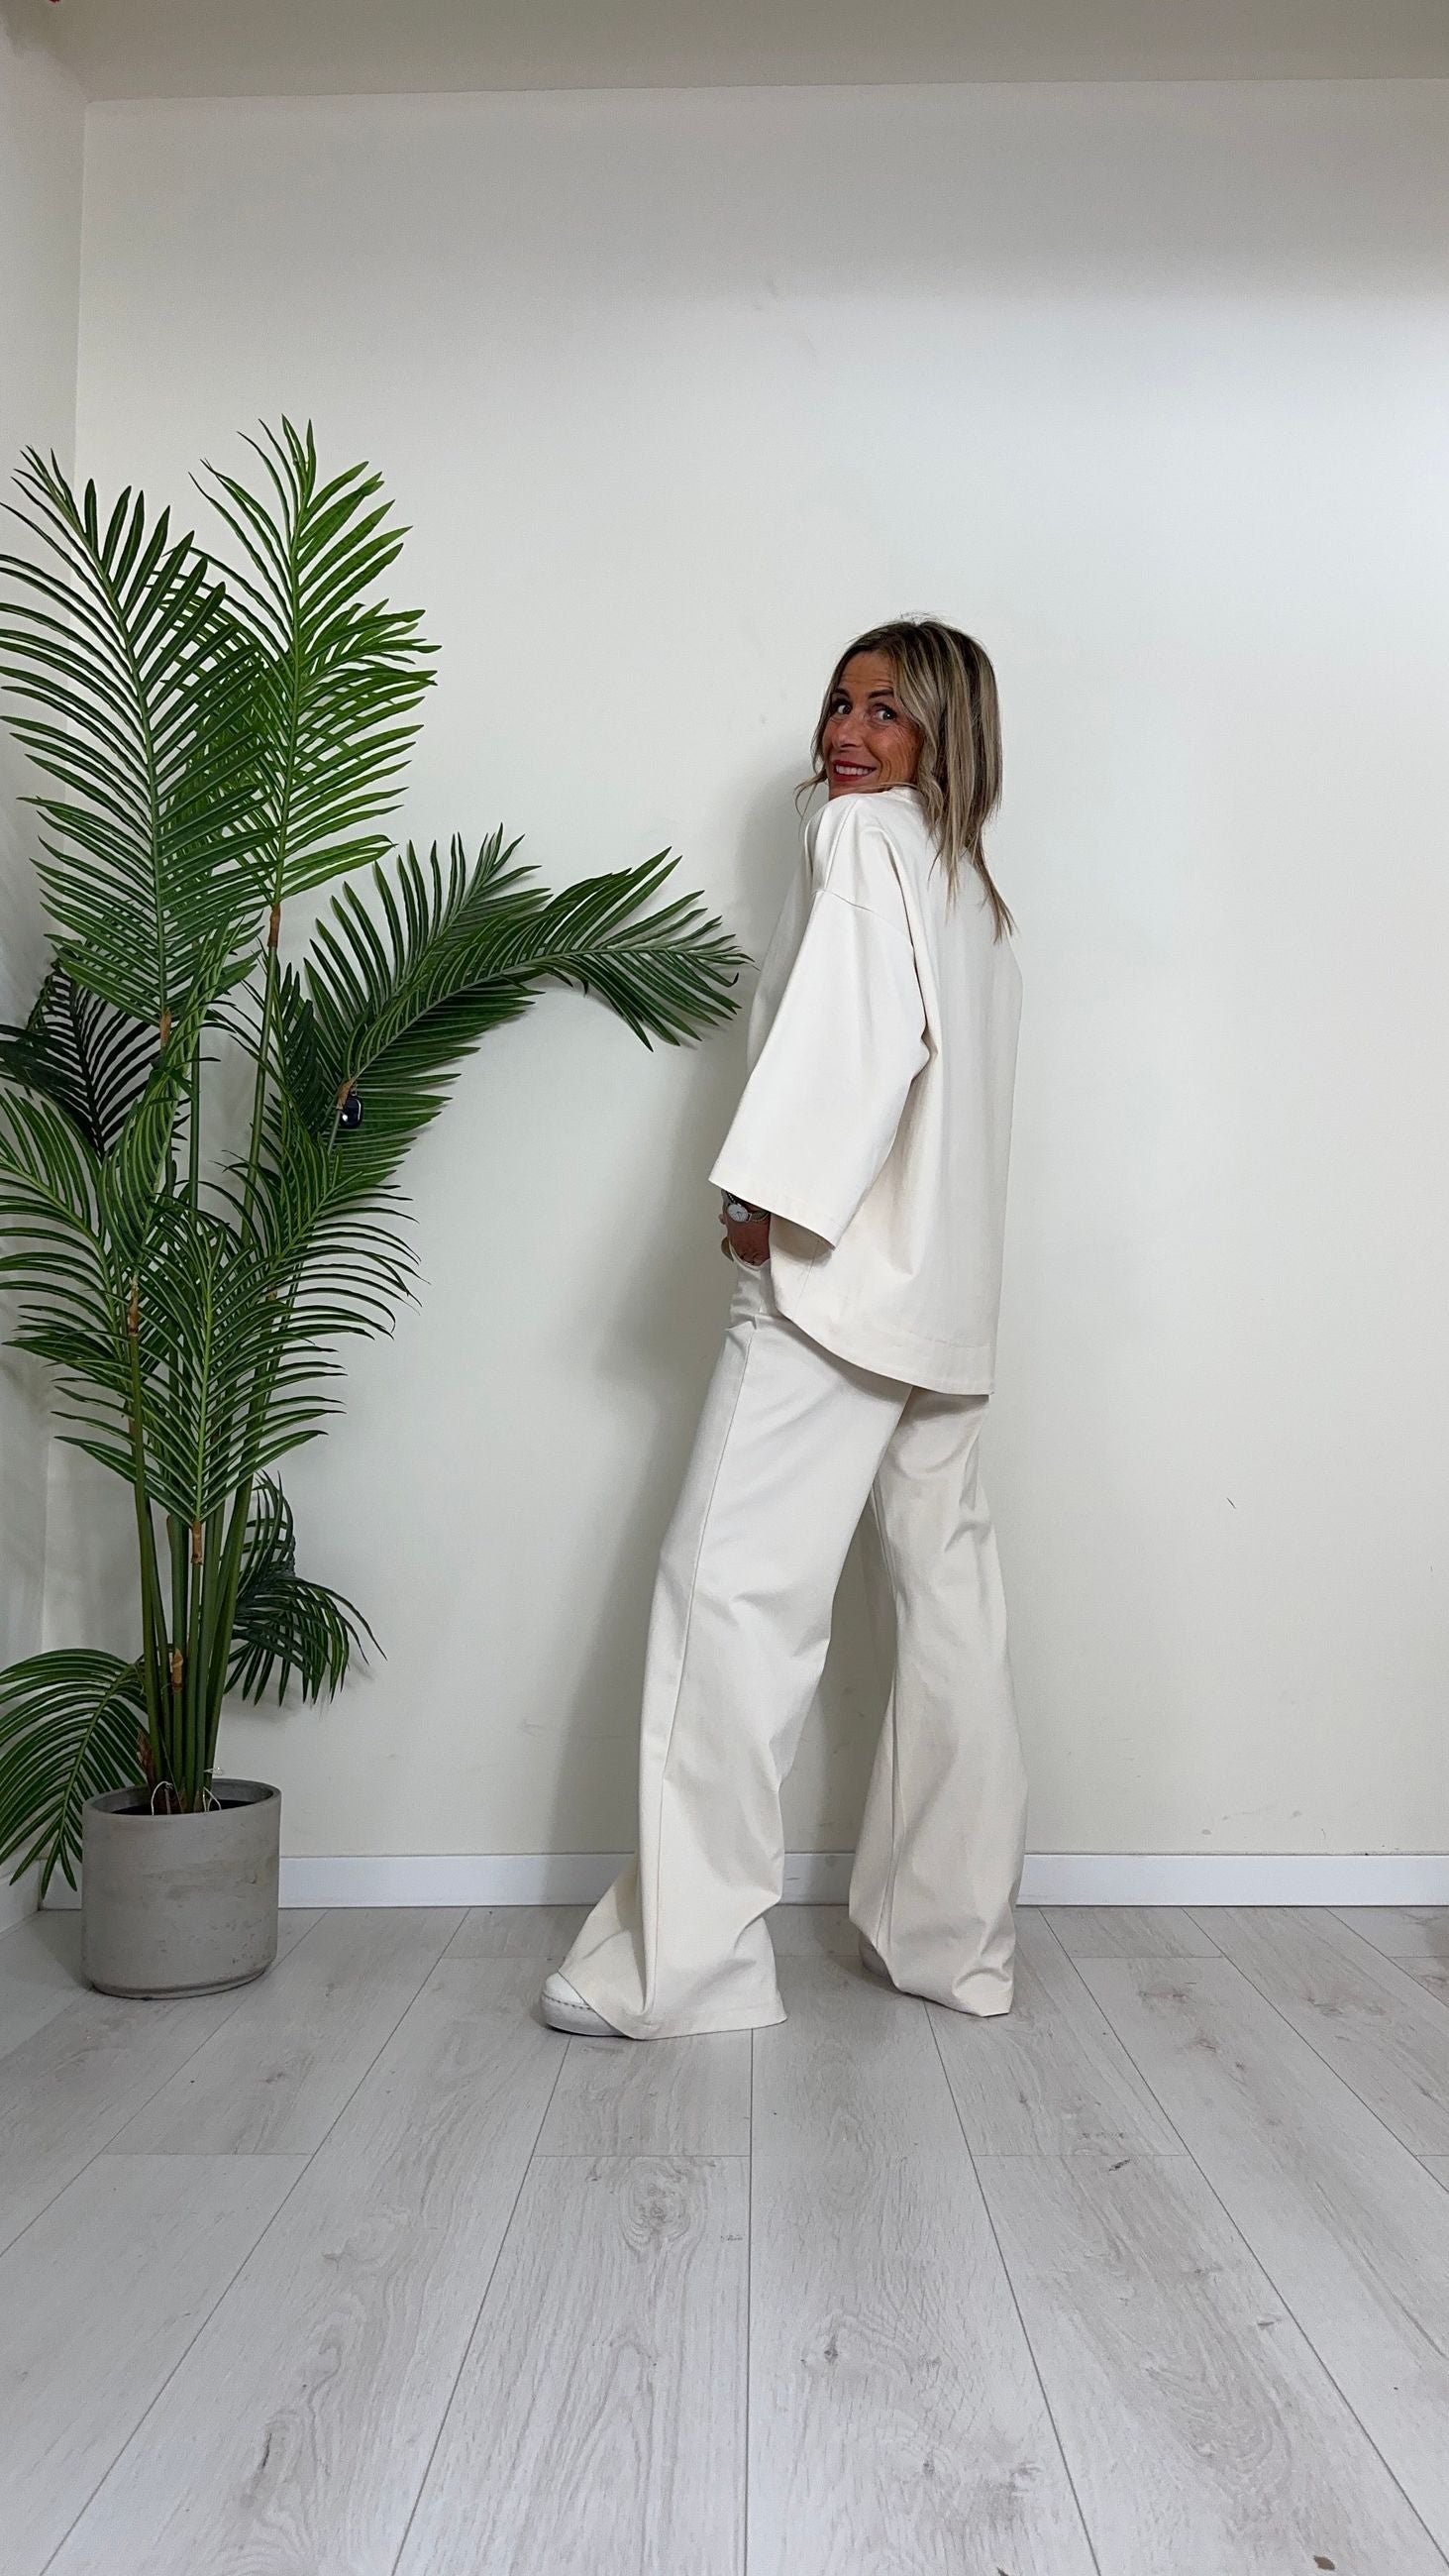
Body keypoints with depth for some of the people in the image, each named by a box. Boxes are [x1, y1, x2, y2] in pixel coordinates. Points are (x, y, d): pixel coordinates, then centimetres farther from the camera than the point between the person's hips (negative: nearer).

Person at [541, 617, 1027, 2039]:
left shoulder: (859, 835, -2)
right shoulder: (976, 894, 24)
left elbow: (858, 1019, -17)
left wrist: (773, 1194, -16)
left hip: (837, 1269, -10)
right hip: (946, 1284, 10)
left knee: (730, 1579, -10)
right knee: (948, 1589, 8)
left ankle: (681, 1959, -8)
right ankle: (953, 1934, 16)